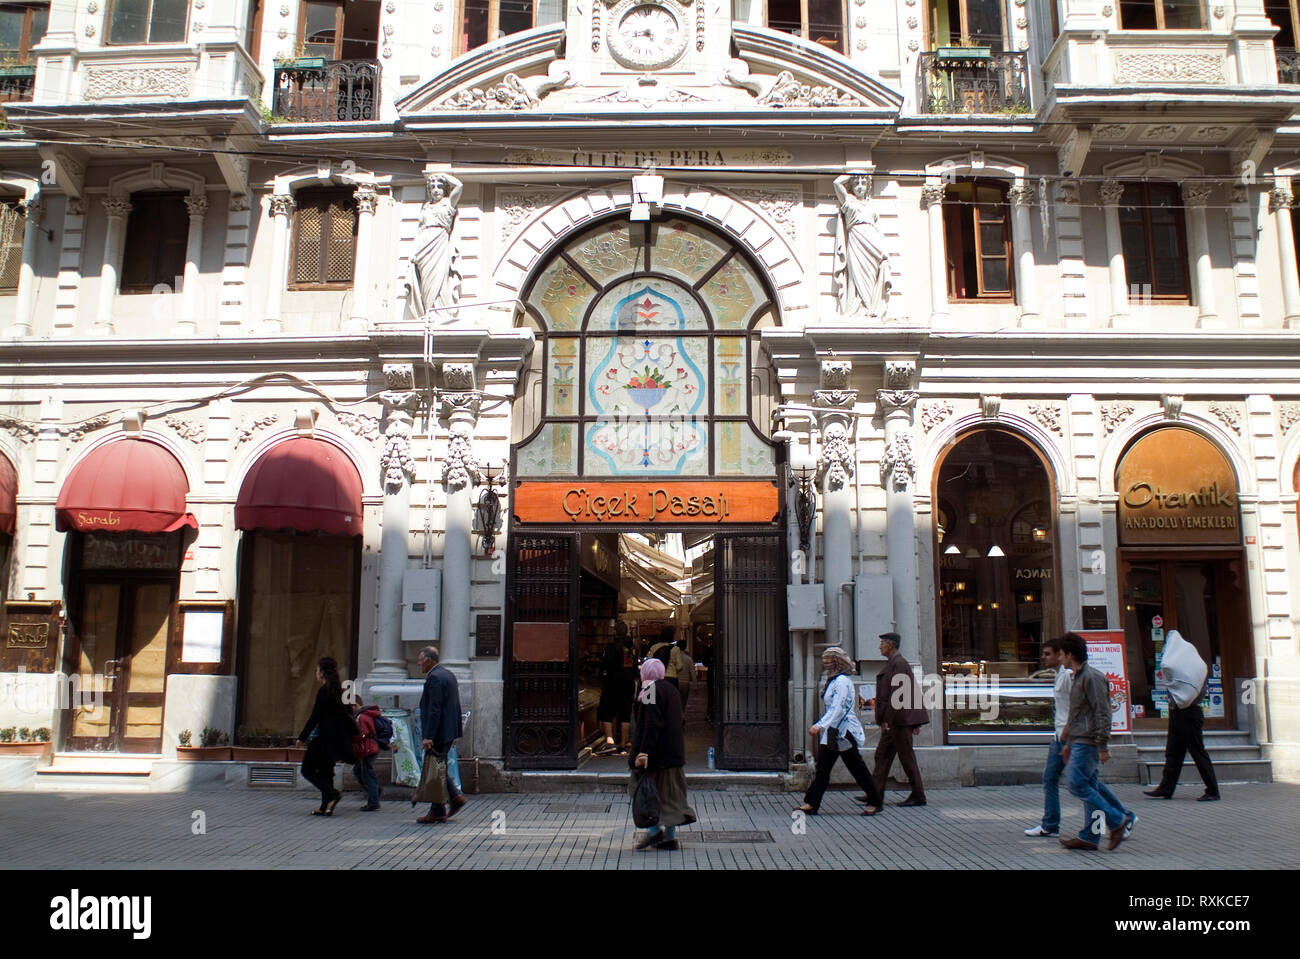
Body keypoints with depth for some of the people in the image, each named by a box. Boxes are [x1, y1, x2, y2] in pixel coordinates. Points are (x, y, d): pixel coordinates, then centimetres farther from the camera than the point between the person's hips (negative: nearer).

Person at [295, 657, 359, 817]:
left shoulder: (324, 691, -15)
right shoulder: (340, 689, 10)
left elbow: (315, 717, -16)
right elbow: (348, 713, 16)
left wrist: (302, 738, -11)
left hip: (325, 737, -8)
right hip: (338, 736, 8)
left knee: (308, 770, 1)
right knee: (326, 771, 14)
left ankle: (332, 794, -12)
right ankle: (326, 807, 12)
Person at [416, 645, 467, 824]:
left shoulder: (434, 678, -15)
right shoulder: (448, 674, 15)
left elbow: (434, 710, -22)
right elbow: (456, 706, 18)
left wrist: (428, 736, -24)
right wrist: (457, 732, 21)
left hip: (438, 733, -10)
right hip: (449, 731, 10)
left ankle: (437, 812, 3)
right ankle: (456, 796, 13)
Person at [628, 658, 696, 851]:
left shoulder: (652, 690, -13)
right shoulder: (671, 689, 13)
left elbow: (652, 724, -22)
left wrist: (644, 751, -25)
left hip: (656, 751, -8)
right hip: (673, 751, 8)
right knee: (669, 791, 11)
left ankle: (654, 829, -4)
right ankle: (670, 836, 11)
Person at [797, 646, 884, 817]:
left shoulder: (842, 681, -16)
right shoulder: (833, 680, 13)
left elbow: (838, 708, -24)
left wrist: (820, 725, -31)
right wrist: (820, 727, 20)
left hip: (844, 732, -9)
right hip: (831, 732, 9)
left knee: (857, 769, 1)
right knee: (822, 768, 4)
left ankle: (875, 803, 14)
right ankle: (811, 804, 2)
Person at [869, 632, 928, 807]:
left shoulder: (898, 663, -14)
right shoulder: (892, 663, 16)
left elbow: (897, 694, -20)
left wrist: (886, 719, -20)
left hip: (899, 718, -10)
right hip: (893, 721, 10)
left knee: (906, 756, -3)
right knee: (882, 754, 9)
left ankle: (918, 796, 5)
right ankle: (876, 794, 10)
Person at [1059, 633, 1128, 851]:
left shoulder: (1092, 678, -13)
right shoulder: (1078, 678, 19)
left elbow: (1102, 713, -18)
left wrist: (1102, 746, -21)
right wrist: (1068, 743, 27)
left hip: (1087, 743, -10)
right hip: (1079, 742, 10)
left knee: (1076, 784, -13)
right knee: (1089, 786, 8)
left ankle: (1116, 820, -6)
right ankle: (1089, 837, 10)